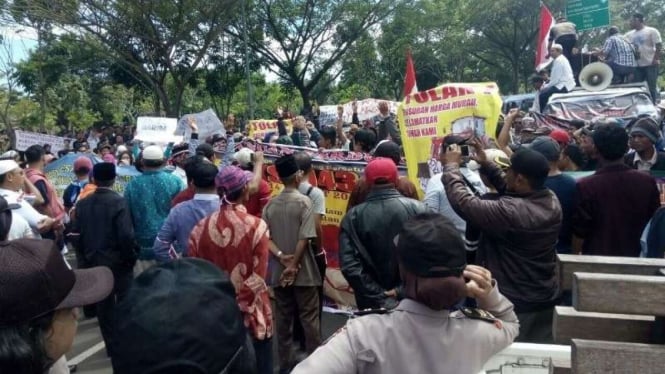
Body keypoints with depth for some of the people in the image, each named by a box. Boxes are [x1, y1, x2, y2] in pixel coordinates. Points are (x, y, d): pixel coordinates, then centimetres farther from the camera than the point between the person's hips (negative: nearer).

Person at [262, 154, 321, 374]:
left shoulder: (270, 204, 4)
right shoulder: (304, 201, -11)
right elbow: (304, 238, -16)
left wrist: (280, 256, -9)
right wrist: (293, 265, -11)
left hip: (278, 271, 5)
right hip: (302, 271, -4)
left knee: (283, 318, 12)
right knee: (309, 318, 6)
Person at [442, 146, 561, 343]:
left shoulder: (510, 212, -32)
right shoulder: (552, 200, -8)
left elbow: (463, 202, -25)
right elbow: (511, 191, 8)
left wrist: (451, 166, -11)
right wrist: (486, 164, 8)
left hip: (514, 305, -7)